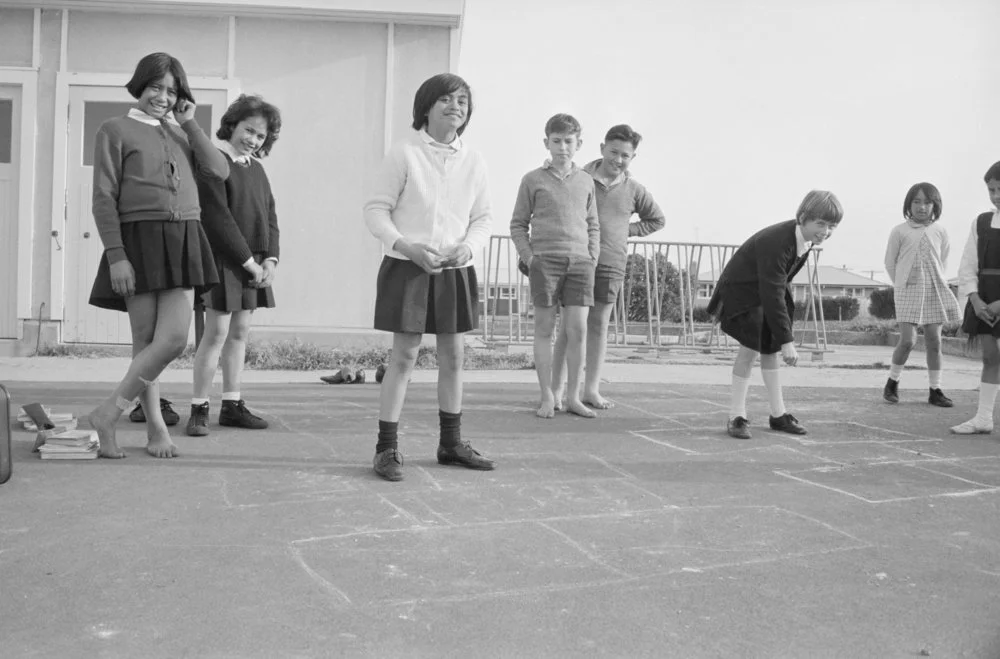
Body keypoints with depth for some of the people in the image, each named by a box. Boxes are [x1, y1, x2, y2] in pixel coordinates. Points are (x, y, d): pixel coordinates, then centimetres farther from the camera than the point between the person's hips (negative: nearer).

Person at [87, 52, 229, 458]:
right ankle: (156, 427, 8)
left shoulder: (180, 134, 19)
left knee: (174, 339, -6)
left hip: (184, 242, 5)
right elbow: (104, 198, -4)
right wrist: (116, 255, -14)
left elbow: (219, 172, 5)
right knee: (146, 341, -4)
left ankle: (108, 414, 6)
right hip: (140, 239, -5)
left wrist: (189, 124, 7)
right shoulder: (116, 130, 3)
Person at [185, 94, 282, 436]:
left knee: (240, 332, 9)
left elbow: (270, 215, 13)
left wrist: (270, 258, -2)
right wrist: (248, 261, -15)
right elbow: (217, 217, -15)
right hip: (223, 259, -7)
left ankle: (232, 405, 16)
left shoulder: (256, 168, 16)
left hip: (254, 263, 7)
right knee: (217, 331, -8)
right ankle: (198, 409, -1)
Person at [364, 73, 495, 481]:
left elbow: (483, 217, 11)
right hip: (408, 268, -4)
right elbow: (376, 210, -6)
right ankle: (387, 448, 5)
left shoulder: (473, 161, 5)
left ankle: (451, 443, 25)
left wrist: (469, 245, -10)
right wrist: (408, 247, -19)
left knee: (454, 355, 11)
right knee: (404, 356, -4)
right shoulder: (404, 154, -6)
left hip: (456, 271, 5)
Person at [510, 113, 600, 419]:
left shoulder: (586, 181, 14)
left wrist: (592, 257, 8)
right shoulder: (533, 180, 6)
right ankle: (547, 397, 6)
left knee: (578, 329, -3)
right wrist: (528, 257, -3)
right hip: (545, 260, -2)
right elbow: (518, 224, 8)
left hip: (580, 262, 2)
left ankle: (573, 397, 5)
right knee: (544, 328, 0)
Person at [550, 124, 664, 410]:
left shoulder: (634, 190, 6)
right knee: (569, 324, -2)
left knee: (599, 325, 6)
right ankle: (556, 389, 3)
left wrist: (628, 231, 8)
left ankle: (591, 389, 13)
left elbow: (657, 220, 21)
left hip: (611, 265, 3)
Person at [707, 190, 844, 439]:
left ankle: (778, 414, 16)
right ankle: (737, 416, -10)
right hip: (741, 291, -8)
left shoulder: (806, 238, -10)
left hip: (767, 291, 8)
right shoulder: (776, 242, -35)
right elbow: (773, 294, -36)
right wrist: (787, 341, -36)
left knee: (769, 348, 10)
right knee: (751, 347, -17)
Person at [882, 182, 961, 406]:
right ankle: (892, 382, 9)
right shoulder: (899, 231, -2)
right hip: (907, 291, -3)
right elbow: (890, 263, 5)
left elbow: (943, 261, 16)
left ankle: (935, 390, 8)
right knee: (908, 340, -11)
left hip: (935, 291, 3)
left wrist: (938, 282, 8)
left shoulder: (939, 232, 5)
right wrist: (902, 285, 4)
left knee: (934, 340, 3)